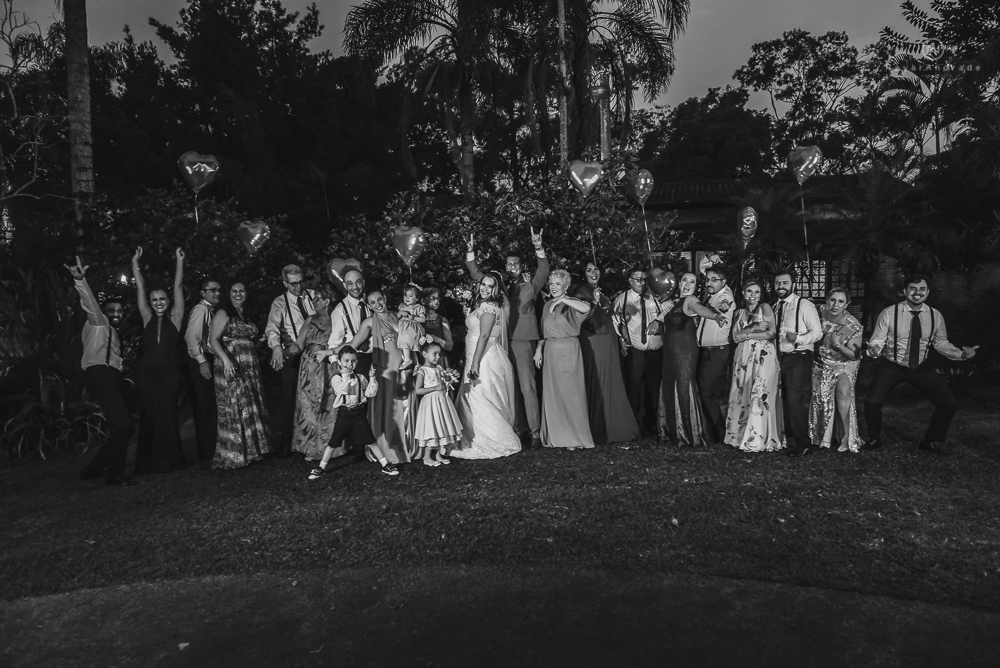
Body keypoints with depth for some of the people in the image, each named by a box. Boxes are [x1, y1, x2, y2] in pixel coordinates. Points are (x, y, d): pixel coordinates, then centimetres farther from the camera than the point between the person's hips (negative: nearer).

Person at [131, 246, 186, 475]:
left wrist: (180, 261, 1)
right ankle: (149, 463, 10)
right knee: (149, 416, 4)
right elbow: (140, 289, 9)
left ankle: (168, 460, 6)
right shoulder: (148, 319, 10)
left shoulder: (174, 318, 5)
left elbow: (178, 287, 3)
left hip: (169, 372, -2)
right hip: (148, 372, 2)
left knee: (167, 415, -2)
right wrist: (135, 264, 7)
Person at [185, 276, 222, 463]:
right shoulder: (200, 309, -10)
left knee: (211, 407, 12)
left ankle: (210, 451, 20)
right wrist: (202, 361, -24)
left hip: (209, 361, 9)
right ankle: (206, 454, 2)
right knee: (205, 407, -5)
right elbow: (191, 337, -19)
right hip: (201, 362, -9)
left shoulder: (210, 310, 17)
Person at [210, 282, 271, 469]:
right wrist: (225, 359, -26)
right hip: (231, 367, -7)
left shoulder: (247, 315, 16)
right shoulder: (223, 314, -4)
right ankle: (233, 456, 3)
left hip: (250, 368, 7)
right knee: (234, 409, -4)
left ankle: (250, 450, 19)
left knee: (251, 408, 9)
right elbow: (214, 340, -14)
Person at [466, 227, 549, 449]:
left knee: (527, 387, -5)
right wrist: (470, 252, -2)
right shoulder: (501, 286, 14)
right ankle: (519, 428, 18)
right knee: (511, 387, 9)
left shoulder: (530, 286, 5)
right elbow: (477, 274, 12)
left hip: (523, 341, -4)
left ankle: (534, 431, -1)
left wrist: (538, 248, -25)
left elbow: (543, 272, -11)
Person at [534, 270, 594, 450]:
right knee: (551, 395, 6)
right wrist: (539, 349, 5)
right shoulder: (547, 305, 13)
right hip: (550, 352, 5)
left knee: (570, 393, -2)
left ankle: (575, 438, 8)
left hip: (569, 352, -5)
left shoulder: (572, 304, -5)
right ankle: (554, 436, 17)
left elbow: (586, 308, -28)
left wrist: (563, 300, -28)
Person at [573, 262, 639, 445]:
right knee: (596, 387, -5)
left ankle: (613, 429, 18)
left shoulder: (603, 292, 15)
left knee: (612, 385, 9)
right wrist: (594, 302, -29)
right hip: (593, 344, -7)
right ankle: (596, 433, 3)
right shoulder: (581, 292, -6)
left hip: (609, 343, 7)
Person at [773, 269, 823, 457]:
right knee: (786, 399, 12)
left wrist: (798, 338, -28)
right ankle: (790, 438, 23)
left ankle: (803, 444, -2)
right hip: (781, 358, 7)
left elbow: (817, 332, -13)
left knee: (796, 399, -13)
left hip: (799, 358, -7)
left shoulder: (804, 305, -7)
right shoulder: (776, 307, 14)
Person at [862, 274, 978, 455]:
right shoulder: (889, 314, -15)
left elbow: (941, 343, 6)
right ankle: (874, 439, 9)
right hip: (891, 367, -3)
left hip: (921, 367, 3)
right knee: (872, 402, -21)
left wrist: (961, 353, -11)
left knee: (949, 403, -3)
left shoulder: (935, 316, -5)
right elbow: (877, 341, -12)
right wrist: (874, 349, -34)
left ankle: (932, 441, 24)